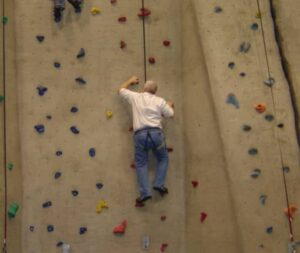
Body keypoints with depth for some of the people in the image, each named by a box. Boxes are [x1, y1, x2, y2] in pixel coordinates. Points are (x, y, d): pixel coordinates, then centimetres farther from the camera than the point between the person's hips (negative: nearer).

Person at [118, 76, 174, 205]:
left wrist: (130, 81, 44)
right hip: (155, 133, 0)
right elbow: (170, 114, 18)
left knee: (141, 164, 6)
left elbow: (121, 89, 27)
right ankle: (159, 184, 5)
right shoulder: (160, 101, 9)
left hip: (140, 135, 0)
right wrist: (169, 106, 39)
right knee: (163, 159, 21)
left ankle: (144, 192, -6)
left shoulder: (135, 97, 11)